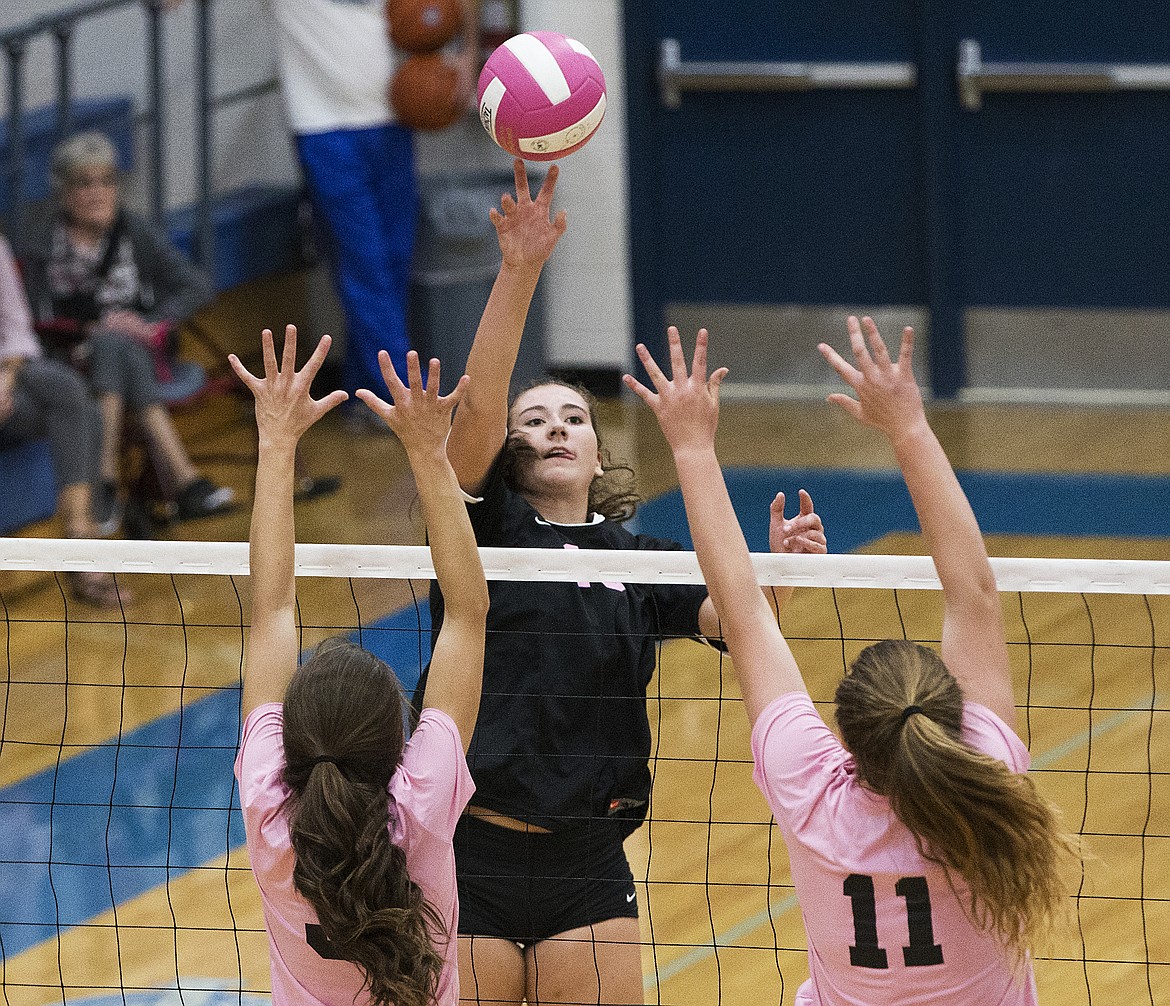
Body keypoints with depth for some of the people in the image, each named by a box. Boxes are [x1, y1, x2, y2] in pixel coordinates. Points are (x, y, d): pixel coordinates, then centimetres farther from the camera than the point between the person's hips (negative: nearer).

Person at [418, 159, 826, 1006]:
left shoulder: (642, 561, 10)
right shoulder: (487, 530, 3)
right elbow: (479, 404, -13)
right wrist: (519, 271, -25)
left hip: (586, 870, 2)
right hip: (470, 864, -2)